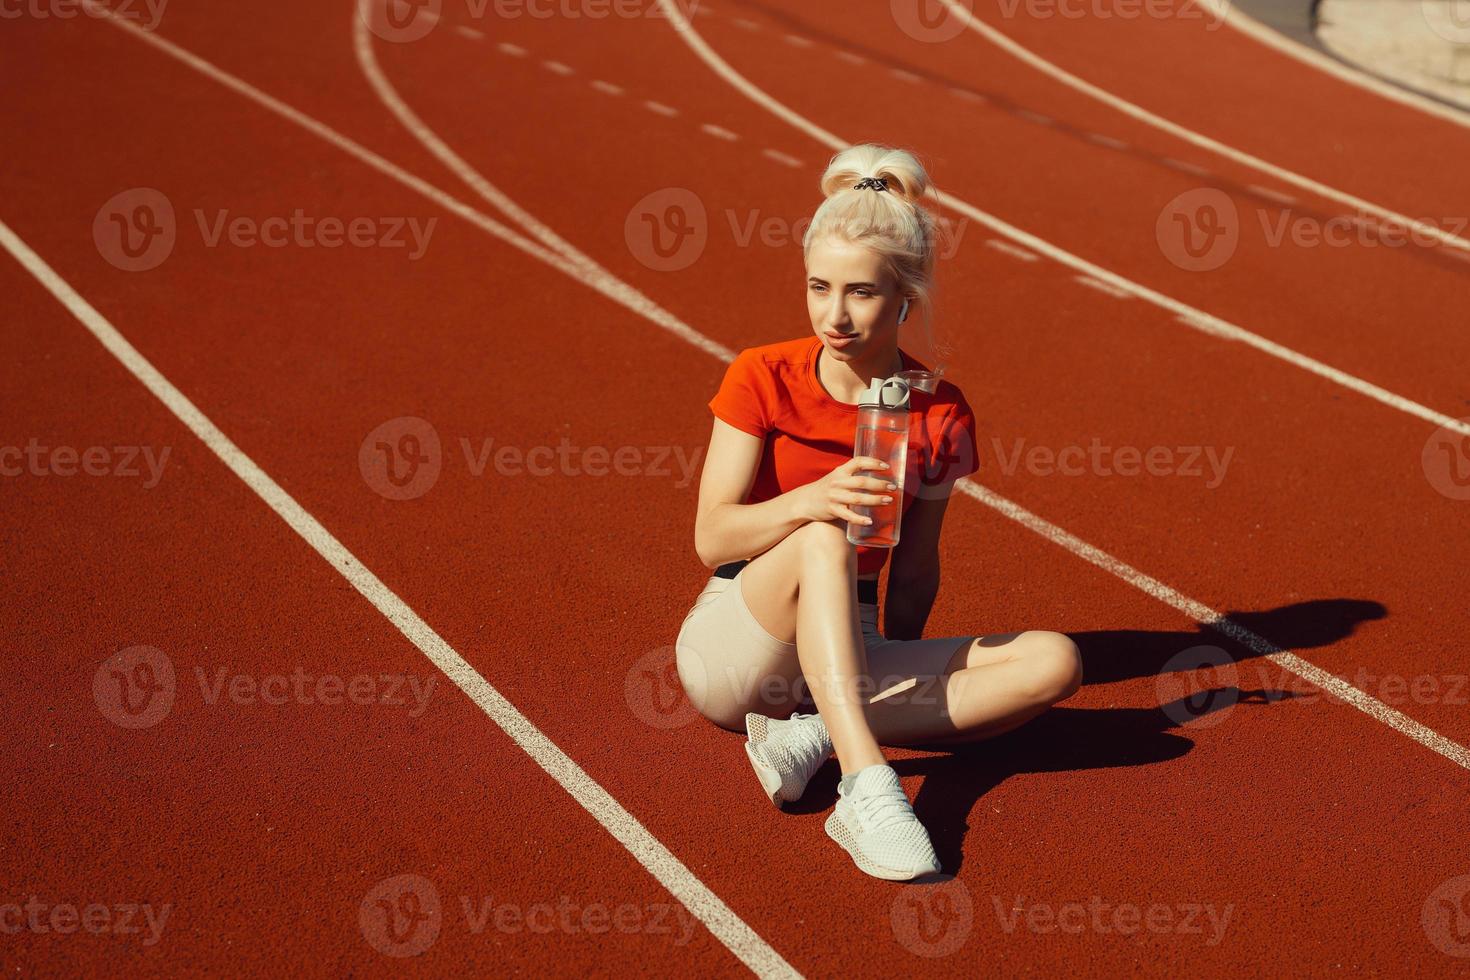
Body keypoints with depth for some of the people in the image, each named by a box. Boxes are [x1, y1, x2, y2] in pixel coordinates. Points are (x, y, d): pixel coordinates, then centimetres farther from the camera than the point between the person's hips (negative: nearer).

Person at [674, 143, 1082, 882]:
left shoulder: (940, 416, 1)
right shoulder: (763, 379, -6)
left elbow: (914, 570, 8)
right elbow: (712, 537, -13)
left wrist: (902, 678, -1)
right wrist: (810, 500, -30)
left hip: (848, 657, 3)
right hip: (728, 650, -3)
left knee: (1054, 662, -18)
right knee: (823, 540, -35)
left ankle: (812, 737, -29)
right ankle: (867, 784, -45)